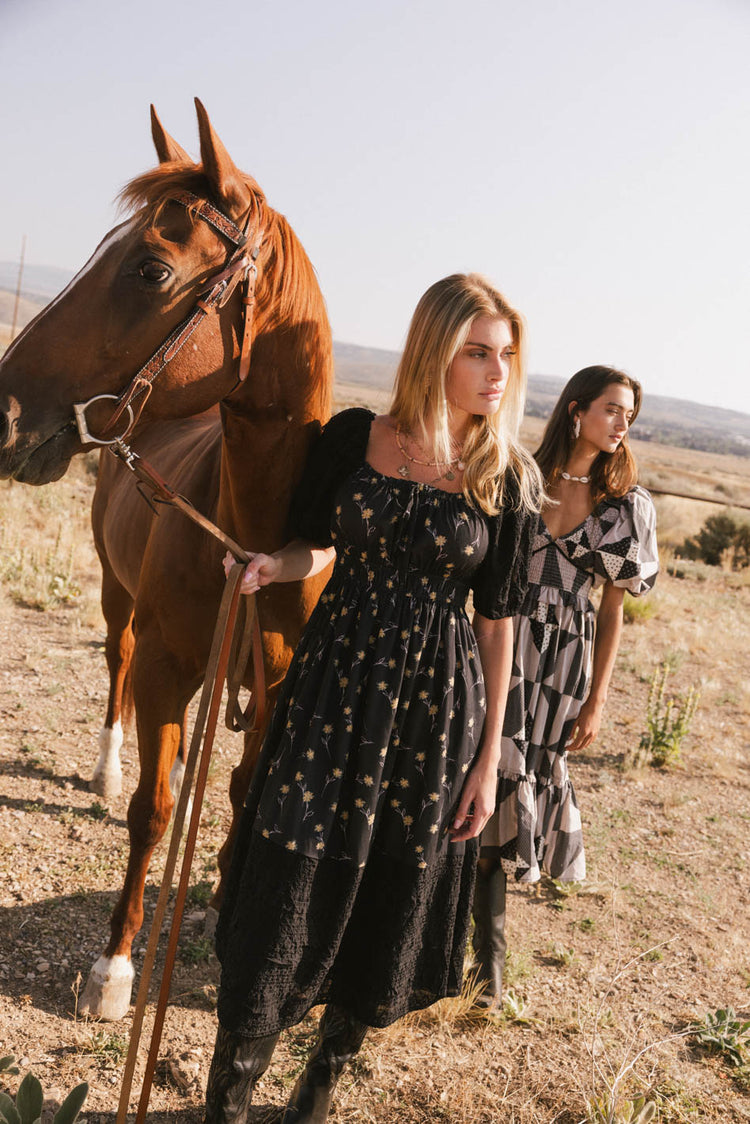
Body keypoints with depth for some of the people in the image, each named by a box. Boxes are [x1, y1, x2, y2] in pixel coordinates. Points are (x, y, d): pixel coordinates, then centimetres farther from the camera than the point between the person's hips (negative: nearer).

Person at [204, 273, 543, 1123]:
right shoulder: (352, 438, -3)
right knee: (284, 894, 3)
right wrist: (275, 566, -14)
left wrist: (488, 758, -1)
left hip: (435, 708, 0)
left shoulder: (507, 478, -5)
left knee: (389, 905, 13)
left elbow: (496, 621, -2)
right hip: (334, 683, 0)